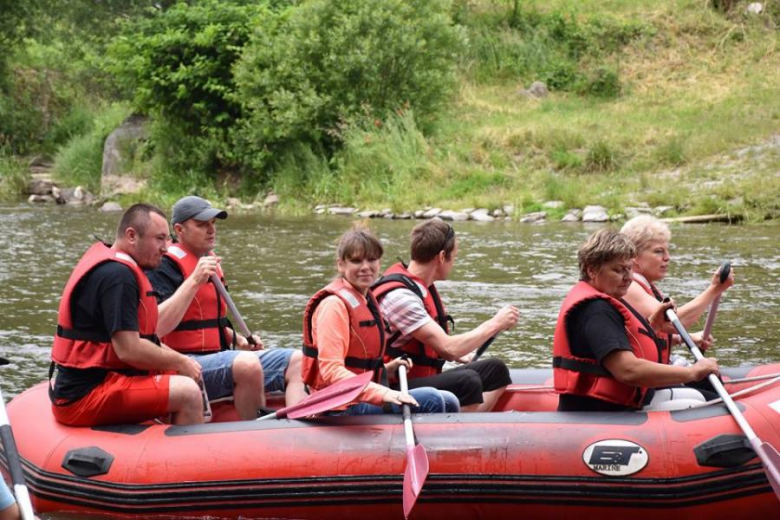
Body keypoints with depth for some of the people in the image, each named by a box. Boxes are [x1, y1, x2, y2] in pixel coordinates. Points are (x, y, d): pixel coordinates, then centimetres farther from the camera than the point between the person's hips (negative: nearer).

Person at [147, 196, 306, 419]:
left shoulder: (211, 262, 20)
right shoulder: (167, 266, -9)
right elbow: (157, 327, -23)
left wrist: (237, 339, 13)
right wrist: (194, 281, -23)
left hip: (220, 357, 10)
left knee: (299, 361, -6)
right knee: (248, 364, -36)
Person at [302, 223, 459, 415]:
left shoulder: (366, 300, 18)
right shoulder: (334, 305, -16)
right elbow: (331, 371, -25)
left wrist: (386, 369, 9)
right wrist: (383, 394, -35)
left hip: (363, 398, 10)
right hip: (342, 409, -10)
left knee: (449, 403, 8)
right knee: (430, 400, -22)